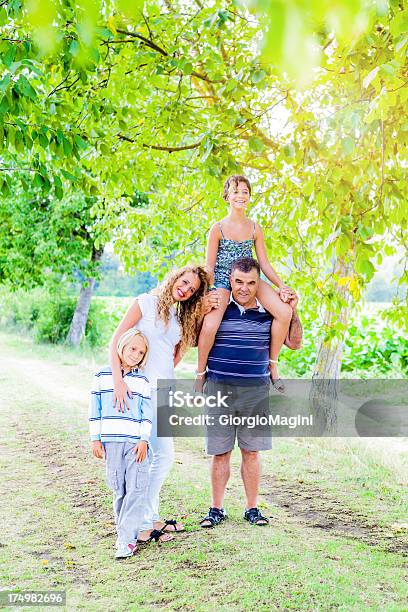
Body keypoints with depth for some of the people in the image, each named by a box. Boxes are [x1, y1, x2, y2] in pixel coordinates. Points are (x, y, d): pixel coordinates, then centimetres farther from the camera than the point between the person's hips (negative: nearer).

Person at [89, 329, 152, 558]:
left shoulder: (143, 381, 7)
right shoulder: (102, 377, 6)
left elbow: (147, 414, 5)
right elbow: (95, 410, 8)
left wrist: (144, 440, -4)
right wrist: (96, 439, 4)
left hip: (136, 442, 0)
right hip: (111, 442, 1)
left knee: (135, 489, -7)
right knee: (119, 489, 6)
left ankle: (128, 539, -6)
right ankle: (124, 530, 20)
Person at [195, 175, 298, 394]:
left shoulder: (255, 229, 6)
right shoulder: (218, 228, -4)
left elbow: (264, 264, 8)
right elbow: (209, 266, -3)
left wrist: (281, 286, -3)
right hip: (222, 281, -3)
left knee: (285, 312, -21)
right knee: (209, 326, -30)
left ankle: (273, 364, -1)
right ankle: (200, 374, -3)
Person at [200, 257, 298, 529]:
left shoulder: (267, 312, 5)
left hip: (256, 390, 1)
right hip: (219, 388, -1)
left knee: (251, 452, 8)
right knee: (220, 453, 6)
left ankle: (252, 507, 21)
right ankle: (217, 508, 19)